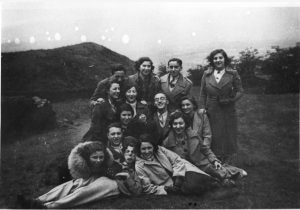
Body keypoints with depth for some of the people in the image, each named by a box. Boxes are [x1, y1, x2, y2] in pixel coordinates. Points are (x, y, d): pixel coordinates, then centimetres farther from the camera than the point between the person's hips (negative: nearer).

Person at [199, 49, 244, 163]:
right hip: (211, 112, 1)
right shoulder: (206, 74, 5)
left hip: (228, 111, -1)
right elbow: (202, 94, 6)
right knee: (214, 138, 6)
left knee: (228, 136, 8)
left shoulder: (233, 74, 0)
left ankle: (227, 165, 24)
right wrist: (202, 109, -1)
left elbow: (240, 91, 0)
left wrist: (231, 99, -17)